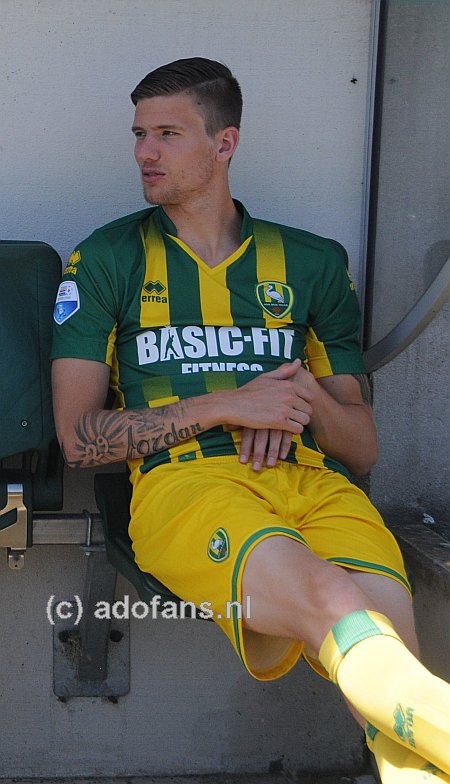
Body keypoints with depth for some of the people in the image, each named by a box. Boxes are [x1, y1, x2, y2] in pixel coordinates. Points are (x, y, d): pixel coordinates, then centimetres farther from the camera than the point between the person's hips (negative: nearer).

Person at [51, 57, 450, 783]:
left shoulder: (314, 263, 21)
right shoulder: (107, 260, 17)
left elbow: (363, 449, 22)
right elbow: (78, 437, 7)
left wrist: (305, 396, -1)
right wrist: (224, 407, -3)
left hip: (314, 483, 3)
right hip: (183, 481, -2)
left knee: (392, 658, -29)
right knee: (332, 602, -34)